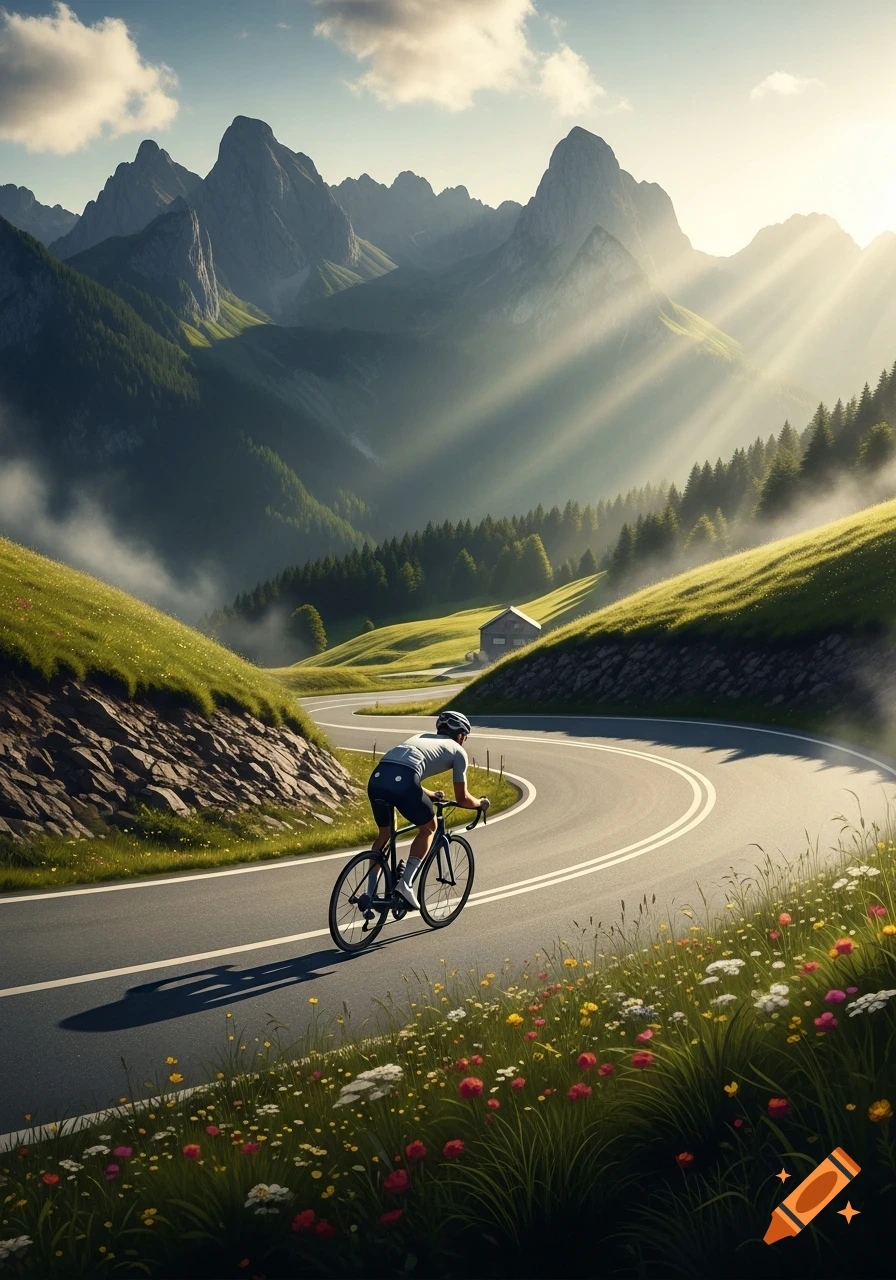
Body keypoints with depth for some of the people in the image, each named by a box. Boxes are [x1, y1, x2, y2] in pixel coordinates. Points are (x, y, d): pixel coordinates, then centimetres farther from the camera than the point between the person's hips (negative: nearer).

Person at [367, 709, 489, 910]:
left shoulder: (421, 737, 37)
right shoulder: (457, 751, 21)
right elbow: (462, 799, 24)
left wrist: (430, 795, 61)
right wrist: (480, 803, 45)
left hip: (376, 778, 6)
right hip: (402, 782, -6)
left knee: (385, 834, 27)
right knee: (428, 829, 20)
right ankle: (405, 883, 7)